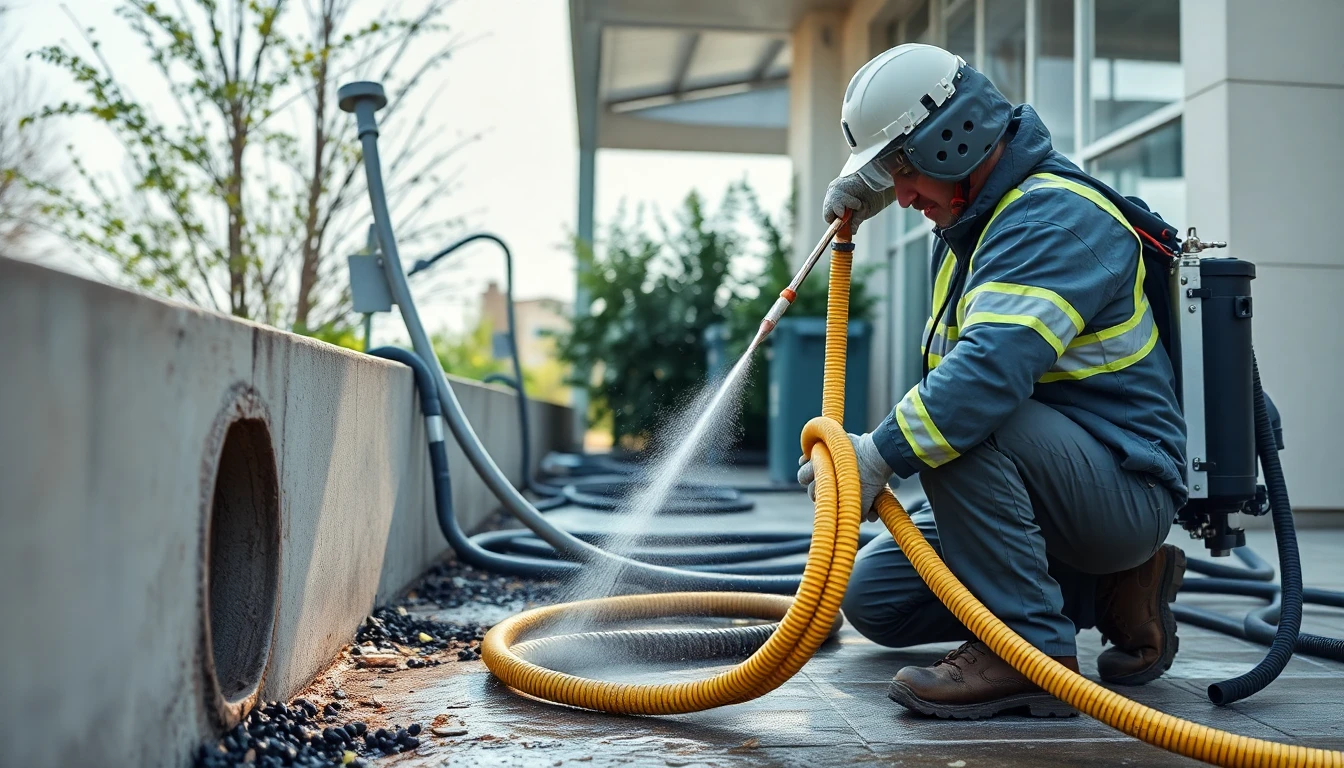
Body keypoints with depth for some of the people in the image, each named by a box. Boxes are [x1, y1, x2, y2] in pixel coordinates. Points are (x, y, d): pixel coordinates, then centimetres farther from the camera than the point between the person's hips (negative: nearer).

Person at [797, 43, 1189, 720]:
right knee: (872, 597, 6)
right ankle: (1113, 591, 10)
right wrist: (863, 192, 19)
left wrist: (878, 455, -33)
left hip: (1123, 482, -10)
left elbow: (995, 366, -36)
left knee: (961, 414, -34)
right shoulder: (976, 218, 10)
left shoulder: (1056, 216, -20)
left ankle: (1030, 649, -24)